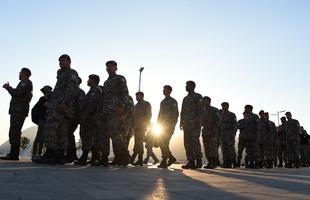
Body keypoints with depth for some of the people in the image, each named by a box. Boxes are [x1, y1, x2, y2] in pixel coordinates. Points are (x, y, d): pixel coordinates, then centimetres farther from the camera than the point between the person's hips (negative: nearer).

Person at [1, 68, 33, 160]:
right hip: (17, 111, 10)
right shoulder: (24, 83, 28)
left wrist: (8, 87, -3)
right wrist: (9, 88, 19)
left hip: (19, 111, -10)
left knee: (14, 133, -15)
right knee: (14, 133, 8)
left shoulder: (26, 82, -2)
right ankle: (13, 154, 10)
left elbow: (18, 93, -17)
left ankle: (14, 154, -18)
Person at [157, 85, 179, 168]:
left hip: (169, 125, -7)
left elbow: (175, 114, -9)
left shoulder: (173, 101, -2)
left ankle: (164, 162, -5)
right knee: (161, 143, 5)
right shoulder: (163, 102, 20)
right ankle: (171, 157, 17)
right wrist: (158, 123, 15)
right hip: (162, 125, 7)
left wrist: (172, 125, -16)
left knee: (164, 143, -11)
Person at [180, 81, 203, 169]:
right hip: (186, 123, 7)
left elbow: (201, 110, -8)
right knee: (187, 143, 1)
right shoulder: (185, 98, 22)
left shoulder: (198, 97, 2)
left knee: (195, 142, -12)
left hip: (195, 123, -7)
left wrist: (198, 121, -19)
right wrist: (181, 122, 12)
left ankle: (198, 161, -5)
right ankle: (191, 162, 4)